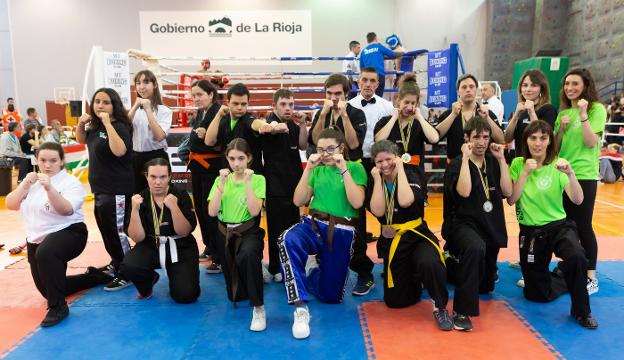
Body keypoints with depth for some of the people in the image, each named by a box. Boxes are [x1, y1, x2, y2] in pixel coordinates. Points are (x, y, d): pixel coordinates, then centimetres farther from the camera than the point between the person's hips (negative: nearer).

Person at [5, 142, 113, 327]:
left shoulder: (71, 183, -11)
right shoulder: (32, 182, 8)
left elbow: (66, 210, -28)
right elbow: (10, 205, 0)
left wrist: (49, 188, -41)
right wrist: (24, 184, -13)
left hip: (67, 233, -7)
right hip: (36, 240, 7)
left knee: (45, 253, -41)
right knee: (48, 290, 13)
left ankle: (58, 307, -27)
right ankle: (94, 276, 34)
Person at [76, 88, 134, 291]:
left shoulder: (119, 127, -18)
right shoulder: (96, 127, 9)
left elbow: (120, 151, -35)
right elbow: (81, 140, 26)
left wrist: (108, 123, -32)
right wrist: (80, 124, 5)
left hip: (116, 190, -10)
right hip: (100, 188, 10)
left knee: (117, 232, -4)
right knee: (106, 230, 21)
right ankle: (116, 264, 38)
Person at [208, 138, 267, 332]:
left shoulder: (258, 179, -3)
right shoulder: (221, 180, 6)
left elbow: (254, 211, -17)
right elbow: (212, 212, -7)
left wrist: (247, 182, -18)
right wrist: (222, 183, -12)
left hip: (248, 232, -3)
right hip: (225, 233, 4)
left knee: (248, 254, -41)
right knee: (236, 295, 4)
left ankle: (259, 307, -26)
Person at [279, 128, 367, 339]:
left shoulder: (355, 168, 2)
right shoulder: (317, 170, 11)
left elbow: (357, 203, -13)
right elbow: (298, 201, 2)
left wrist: (343, 169, -15)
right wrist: (308, 170, -7)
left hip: (341, 232, -1)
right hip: (313, 224, 1)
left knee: (331, 295, 3)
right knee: (288, 240, -37)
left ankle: (312, 272, 36)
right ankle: (301, 307, -32)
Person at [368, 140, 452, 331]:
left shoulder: (413, 177, -8)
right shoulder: (375, 184, 0)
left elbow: (405, 201, -29)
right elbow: (378, 211, -18)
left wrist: (400, 170, -19)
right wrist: (378, 179, -16)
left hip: (416, 237, -3)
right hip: (391, 242, 3)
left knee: (429, 263, -40)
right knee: (395, 301, 8)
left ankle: (440, 307, -13)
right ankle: (412, 277, 40)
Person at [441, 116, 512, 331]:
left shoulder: (493, 162, 6)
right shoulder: (458, 164, -8)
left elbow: (507, 191, -5)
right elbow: (464, 192, -27)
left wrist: (501, 159, -7)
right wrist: (465, 158, -22)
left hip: (491, 226, 6)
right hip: (463, 223, -6)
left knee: (486, 286, 17)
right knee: (476, 248, -43)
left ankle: (454, 265, 47)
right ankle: (461, 311, -34)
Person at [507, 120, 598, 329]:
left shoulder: (557, 165, -5)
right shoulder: (518, 164, -2)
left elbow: (577, 200, -18)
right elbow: (511, 200, -12)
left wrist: (570, 174, -33)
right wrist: (525, 172, -19)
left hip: (559, 226, -1)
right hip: (530, 231, 2)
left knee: (577, 257, -37)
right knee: (537, 295, 6)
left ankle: (581, 311, -10)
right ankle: (563, 277, 41)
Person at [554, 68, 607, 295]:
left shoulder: (597, 109, -4)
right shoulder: (563, 112, 12)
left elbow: (591, 143, -15)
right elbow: (555, 146, 10)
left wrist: (583, 114, -19)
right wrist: (562, 127, -6)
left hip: (584, 175, -5)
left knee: (583, 226, -3)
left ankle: (591, 277, 7)